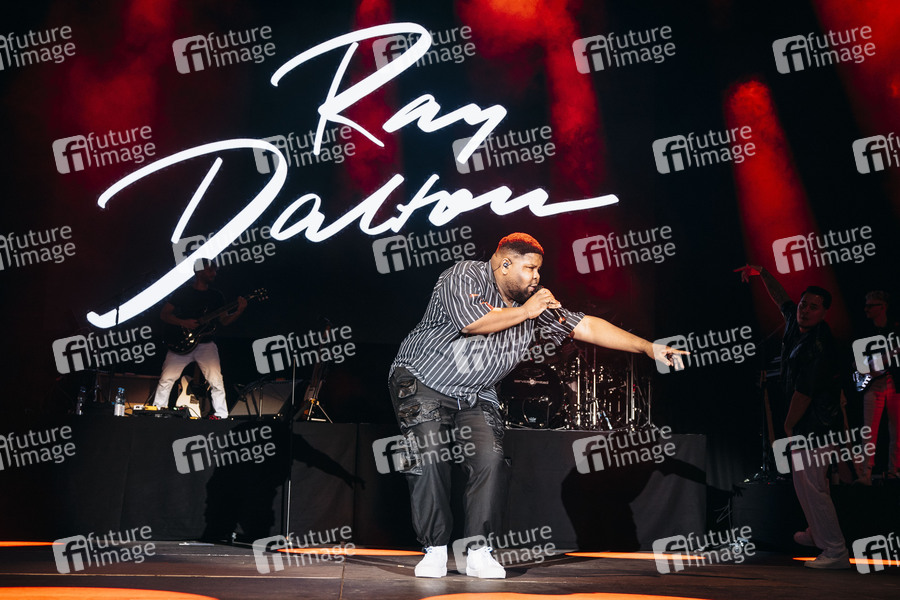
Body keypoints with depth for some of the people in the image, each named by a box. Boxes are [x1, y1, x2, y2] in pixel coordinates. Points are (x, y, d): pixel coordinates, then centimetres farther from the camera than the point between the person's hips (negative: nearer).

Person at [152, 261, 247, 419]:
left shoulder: (216, 296, 14)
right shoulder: (182, 292, 6)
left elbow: (224, 320, 10)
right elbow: (164, 314, 5)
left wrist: (239, 311, -8)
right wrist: (183, 322, -12)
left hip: (206, 344, 1)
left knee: (216, 381, -12)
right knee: (166, 379, -7)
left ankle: (221, 416, -3)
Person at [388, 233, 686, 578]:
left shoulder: (537, 305, 3)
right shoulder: (464, 276, -13)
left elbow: (586, 327, 1)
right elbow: (472, 321, -30)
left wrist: (649, 348, -4)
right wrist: (525, 312, -17)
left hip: (475, 396, 5)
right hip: (423, 382, -5)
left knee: (490, 461, -14)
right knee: (429, 460, -18)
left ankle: (478, 552, -6)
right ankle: (435, 550, -5)